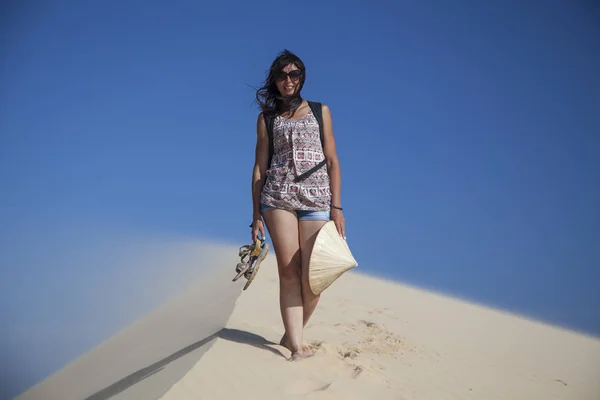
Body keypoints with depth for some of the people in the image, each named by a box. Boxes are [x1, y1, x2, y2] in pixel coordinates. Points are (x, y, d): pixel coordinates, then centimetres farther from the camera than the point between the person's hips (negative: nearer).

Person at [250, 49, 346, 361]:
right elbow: (259, 167, 11)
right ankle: (297, 345, -5)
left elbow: (332, 161, 10)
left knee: (311, 278, -5)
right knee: (289, 272, -7)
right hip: (278, 197, 0)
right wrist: (256, 214, 5)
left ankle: (292, 335, 15)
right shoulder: (267, 118, 14)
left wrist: (336, 206, 1)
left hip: (316, 199, 0)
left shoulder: (320, 111, 15)